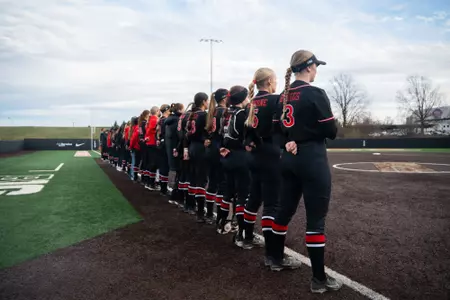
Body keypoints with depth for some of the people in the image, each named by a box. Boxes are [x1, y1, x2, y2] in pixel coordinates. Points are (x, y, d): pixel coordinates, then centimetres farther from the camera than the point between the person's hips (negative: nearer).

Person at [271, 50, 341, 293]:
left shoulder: (284, 95, 8)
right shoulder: (315, 94, -13)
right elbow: (331, 132, -13)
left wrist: (291, 141, -4)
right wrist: (319, 127, 8)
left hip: (289, 158, 8)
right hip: (312, 159, -8)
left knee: (285, 209, 19)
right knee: (316, 219, -1)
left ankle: (276, 257, 35)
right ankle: (319, 279, 9)